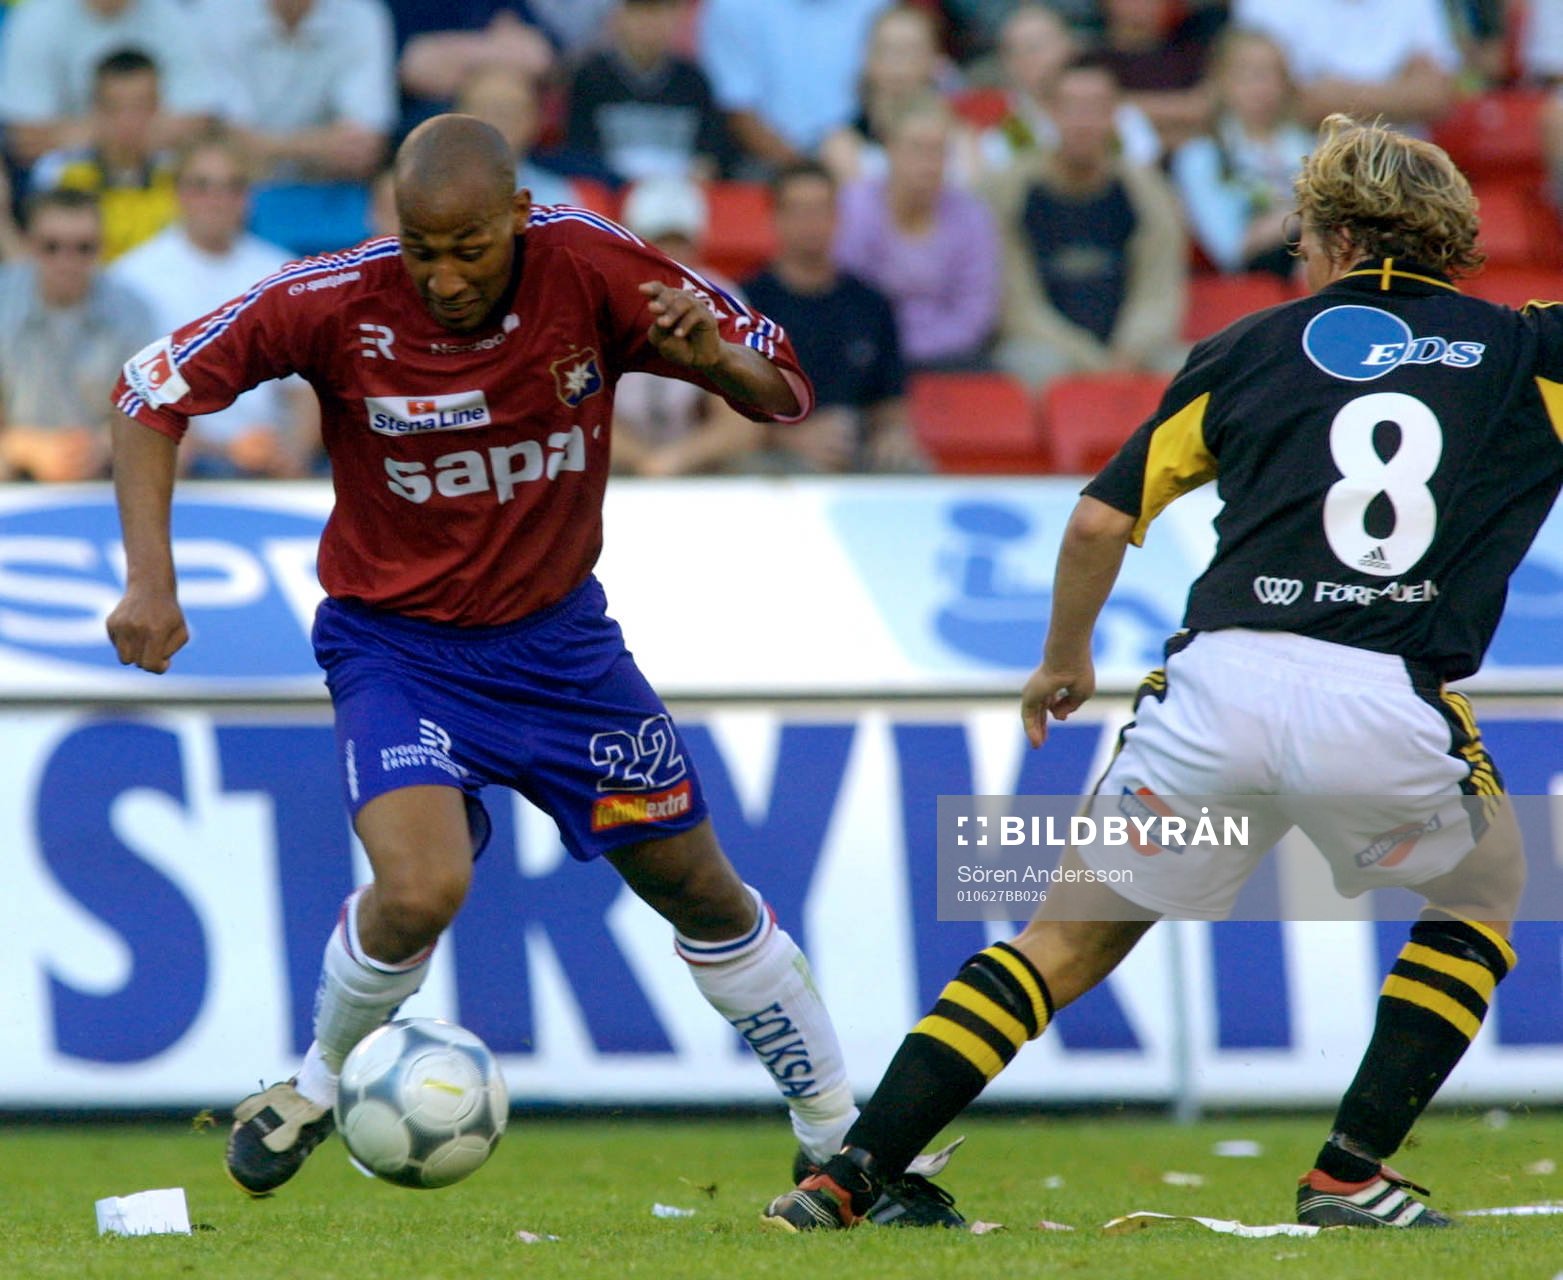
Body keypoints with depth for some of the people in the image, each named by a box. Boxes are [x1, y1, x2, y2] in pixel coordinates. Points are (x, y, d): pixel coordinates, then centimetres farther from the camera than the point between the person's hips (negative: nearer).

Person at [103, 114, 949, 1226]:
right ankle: (322, 1083, 3)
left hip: (559, 635, 3)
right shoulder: (336, 302, -22)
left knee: (704, 895, 8)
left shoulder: (591, 269, -18)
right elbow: (154, 392, -10)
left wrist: (715, 355, -33)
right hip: (395, 643, -2)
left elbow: (783, 391, -10)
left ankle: (845, 1141, 26)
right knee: (420, 892, -26)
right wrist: (151, 578, -20)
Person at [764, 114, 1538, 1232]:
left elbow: (1099, 521, 17)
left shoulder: (1253, 348, 17)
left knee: (1064, 949, 15)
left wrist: (1065, 659, 33)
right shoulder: (1523, 352, 13)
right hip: (1389, 708, -1)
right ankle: (1351, 1173, 16)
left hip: (1219, 685, 1)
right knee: (1482, 900, 28)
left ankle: (847, 1178, 5)